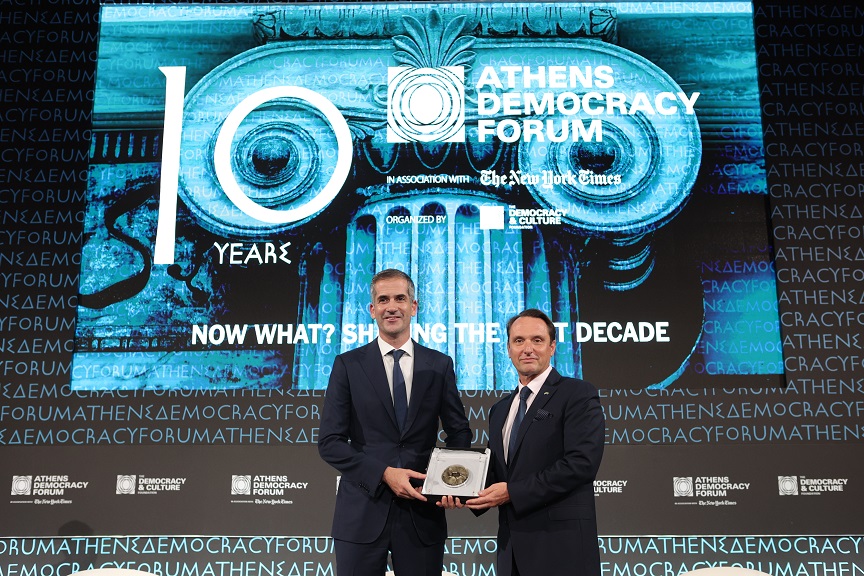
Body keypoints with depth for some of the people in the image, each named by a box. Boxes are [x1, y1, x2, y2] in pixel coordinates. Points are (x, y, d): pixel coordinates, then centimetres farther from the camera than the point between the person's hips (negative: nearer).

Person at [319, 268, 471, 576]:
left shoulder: (439, 365, 6)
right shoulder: (348, 365, 1)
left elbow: (459, 432, 10)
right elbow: (329, 441, -2)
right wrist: (384, 473, -14)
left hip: (422, 511, 1)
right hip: (362, 513, -1)